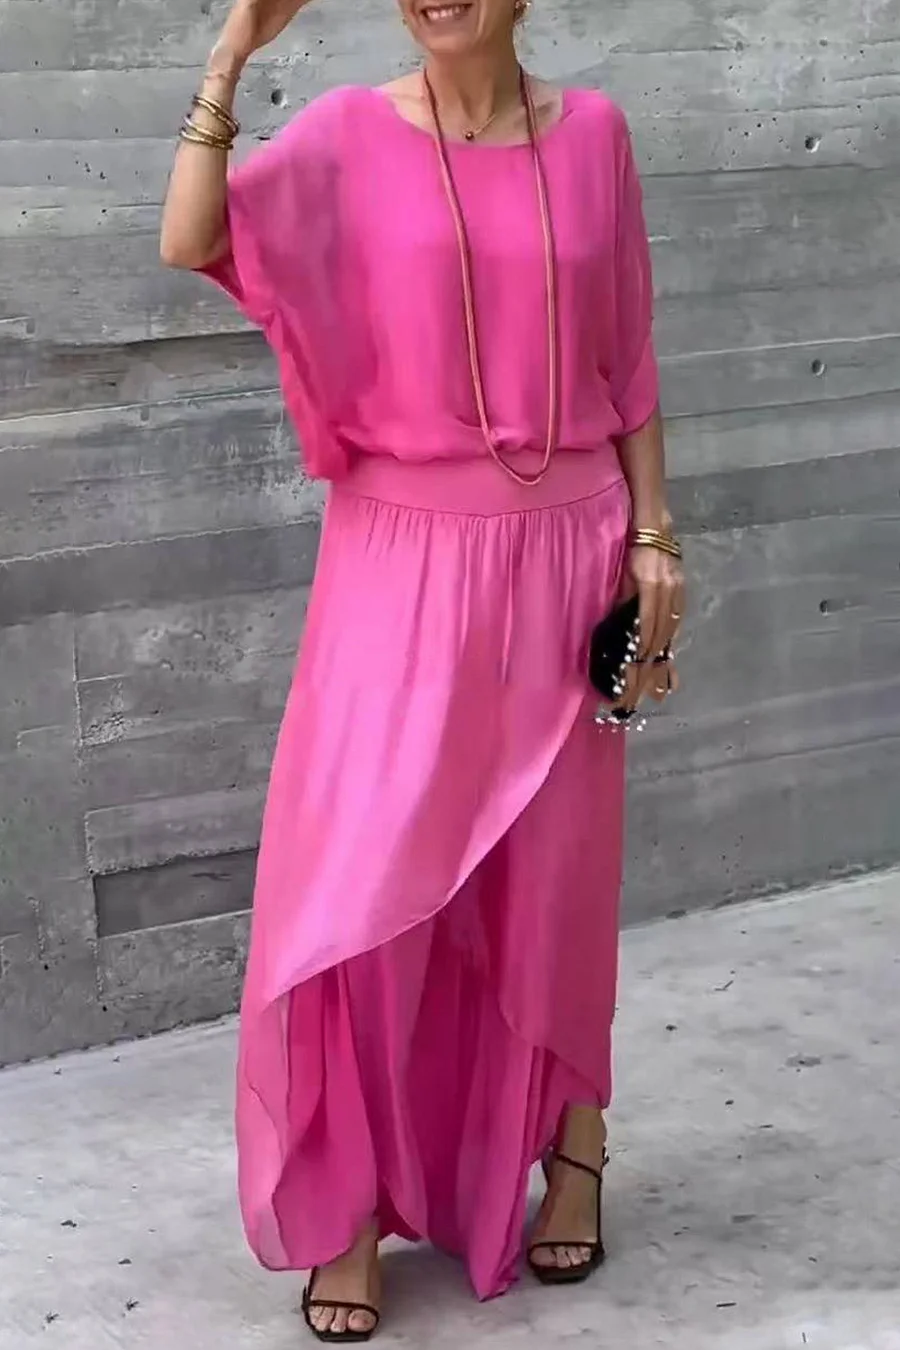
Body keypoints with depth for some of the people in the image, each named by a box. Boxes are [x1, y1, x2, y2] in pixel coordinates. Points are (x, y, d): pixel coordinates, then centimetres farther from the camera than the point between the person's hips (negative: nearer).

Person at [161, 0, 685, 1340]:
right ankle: (349, 1209, 11)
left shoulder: (591, 133, 3)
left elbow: (629, 364, 8)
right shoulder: (349, 136, -2)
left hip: (560, 553, 1)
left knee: (551, 877, 11)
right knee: (357, 883, -6)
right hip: (403, 561, -1)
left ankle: (571, 1148, 33)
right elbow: (189, 242, -18)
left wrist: (654, 536, 4)